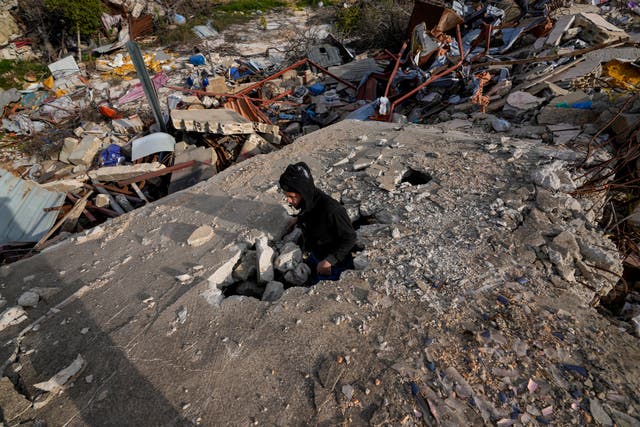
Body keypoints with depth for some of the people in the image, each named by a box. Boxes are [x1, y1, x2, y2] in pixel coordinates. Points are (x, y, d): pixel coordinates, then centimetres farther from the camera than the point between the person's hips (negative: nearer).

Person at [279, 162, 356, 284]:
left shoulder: (331, 209, -35)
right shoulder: (306, 203, -12)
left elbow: (349, 238, -23)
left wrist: (328, 261, -22)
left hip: (334, 264, -7)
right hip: (315, 257, 7)